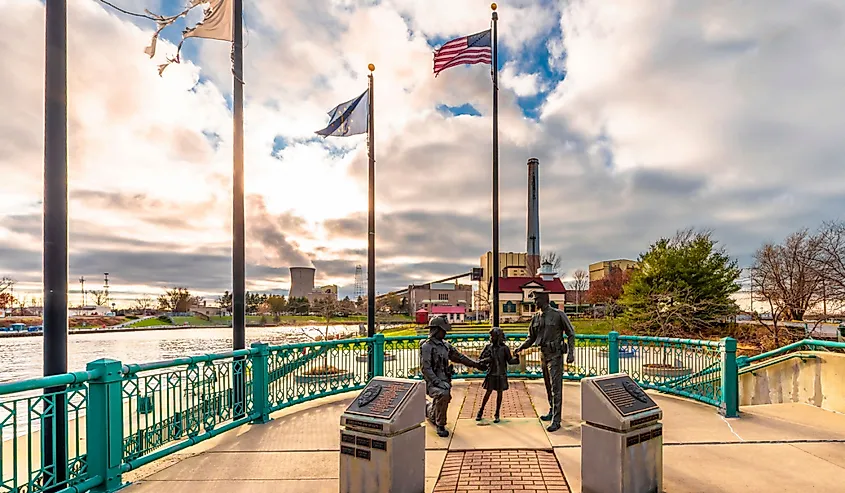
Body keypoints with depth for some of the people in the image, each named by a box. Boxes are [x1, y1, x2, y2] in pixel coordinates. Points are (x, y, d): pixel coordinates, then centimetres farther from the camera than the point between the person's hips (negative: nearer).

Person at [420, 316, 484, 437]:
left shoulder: (445, 345, 8)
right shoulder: (426, 347, -14)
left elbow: (458, 357, 19)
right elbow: (426, 369, -19)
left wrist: (475, 364, 16)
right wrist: (438, 382, -27)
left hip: (445, 380, 8)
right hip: (433, 381, -8)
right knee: (443, 395, -33)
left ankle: (428, 408, 53)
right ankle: (440, 426, -15)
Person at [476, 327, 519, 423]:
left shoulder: (504, 348, -6)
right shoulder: (488, 347, -3)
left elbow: (510, 361, -3)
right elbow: (480, 360, 2)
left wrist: (516, 358, -22)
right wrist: (486, 360, -19)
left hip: (501, 375, 0)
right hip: (491, 374, 0)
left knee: (499, 393, 6)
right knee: (488, 392, 4)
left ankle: (497, 414, 17)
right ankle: (481, 411, 20)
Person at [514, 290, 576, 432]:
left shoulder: (558, 314, -11)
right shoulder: (535, 318, 6)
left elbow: (571, 334, -6)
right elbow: (531, 338, 14)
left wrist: (571, 352, -13)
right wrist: (520, 348, 0)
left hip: (555, 355, -7)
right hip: (543, 354, 7)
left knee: (556, 387, -7)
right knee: (548, 386, 17)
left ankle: (556, 420, -4)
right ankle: (552, 412, 33)